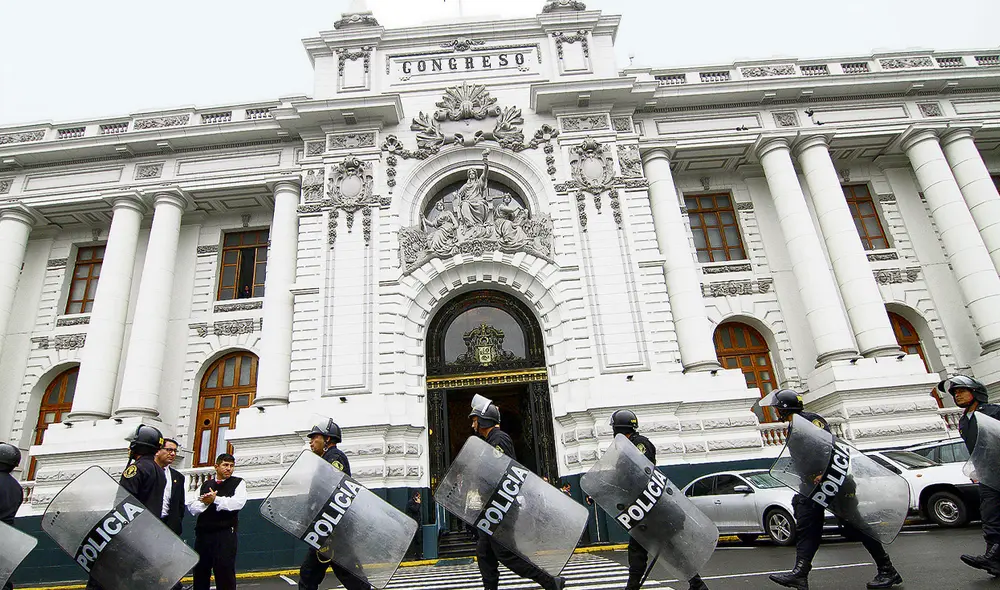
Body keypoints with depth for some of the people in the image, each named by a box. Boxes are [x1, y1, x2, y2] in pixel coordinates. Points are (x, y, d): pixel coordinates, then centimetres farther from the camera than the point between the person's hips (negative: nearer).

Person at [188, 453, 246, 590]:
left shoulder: (238, 483, 5)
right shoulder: (205, 485, 17)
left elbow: (238, 502, -12)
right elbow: (192, 508, 10)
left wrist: (215, 499, -13)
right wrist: (205, 502, -10)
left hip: (225, 534, -4)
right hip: (202, 533, 4)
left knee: (225, 571, -4)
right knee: (200, 571, 12)